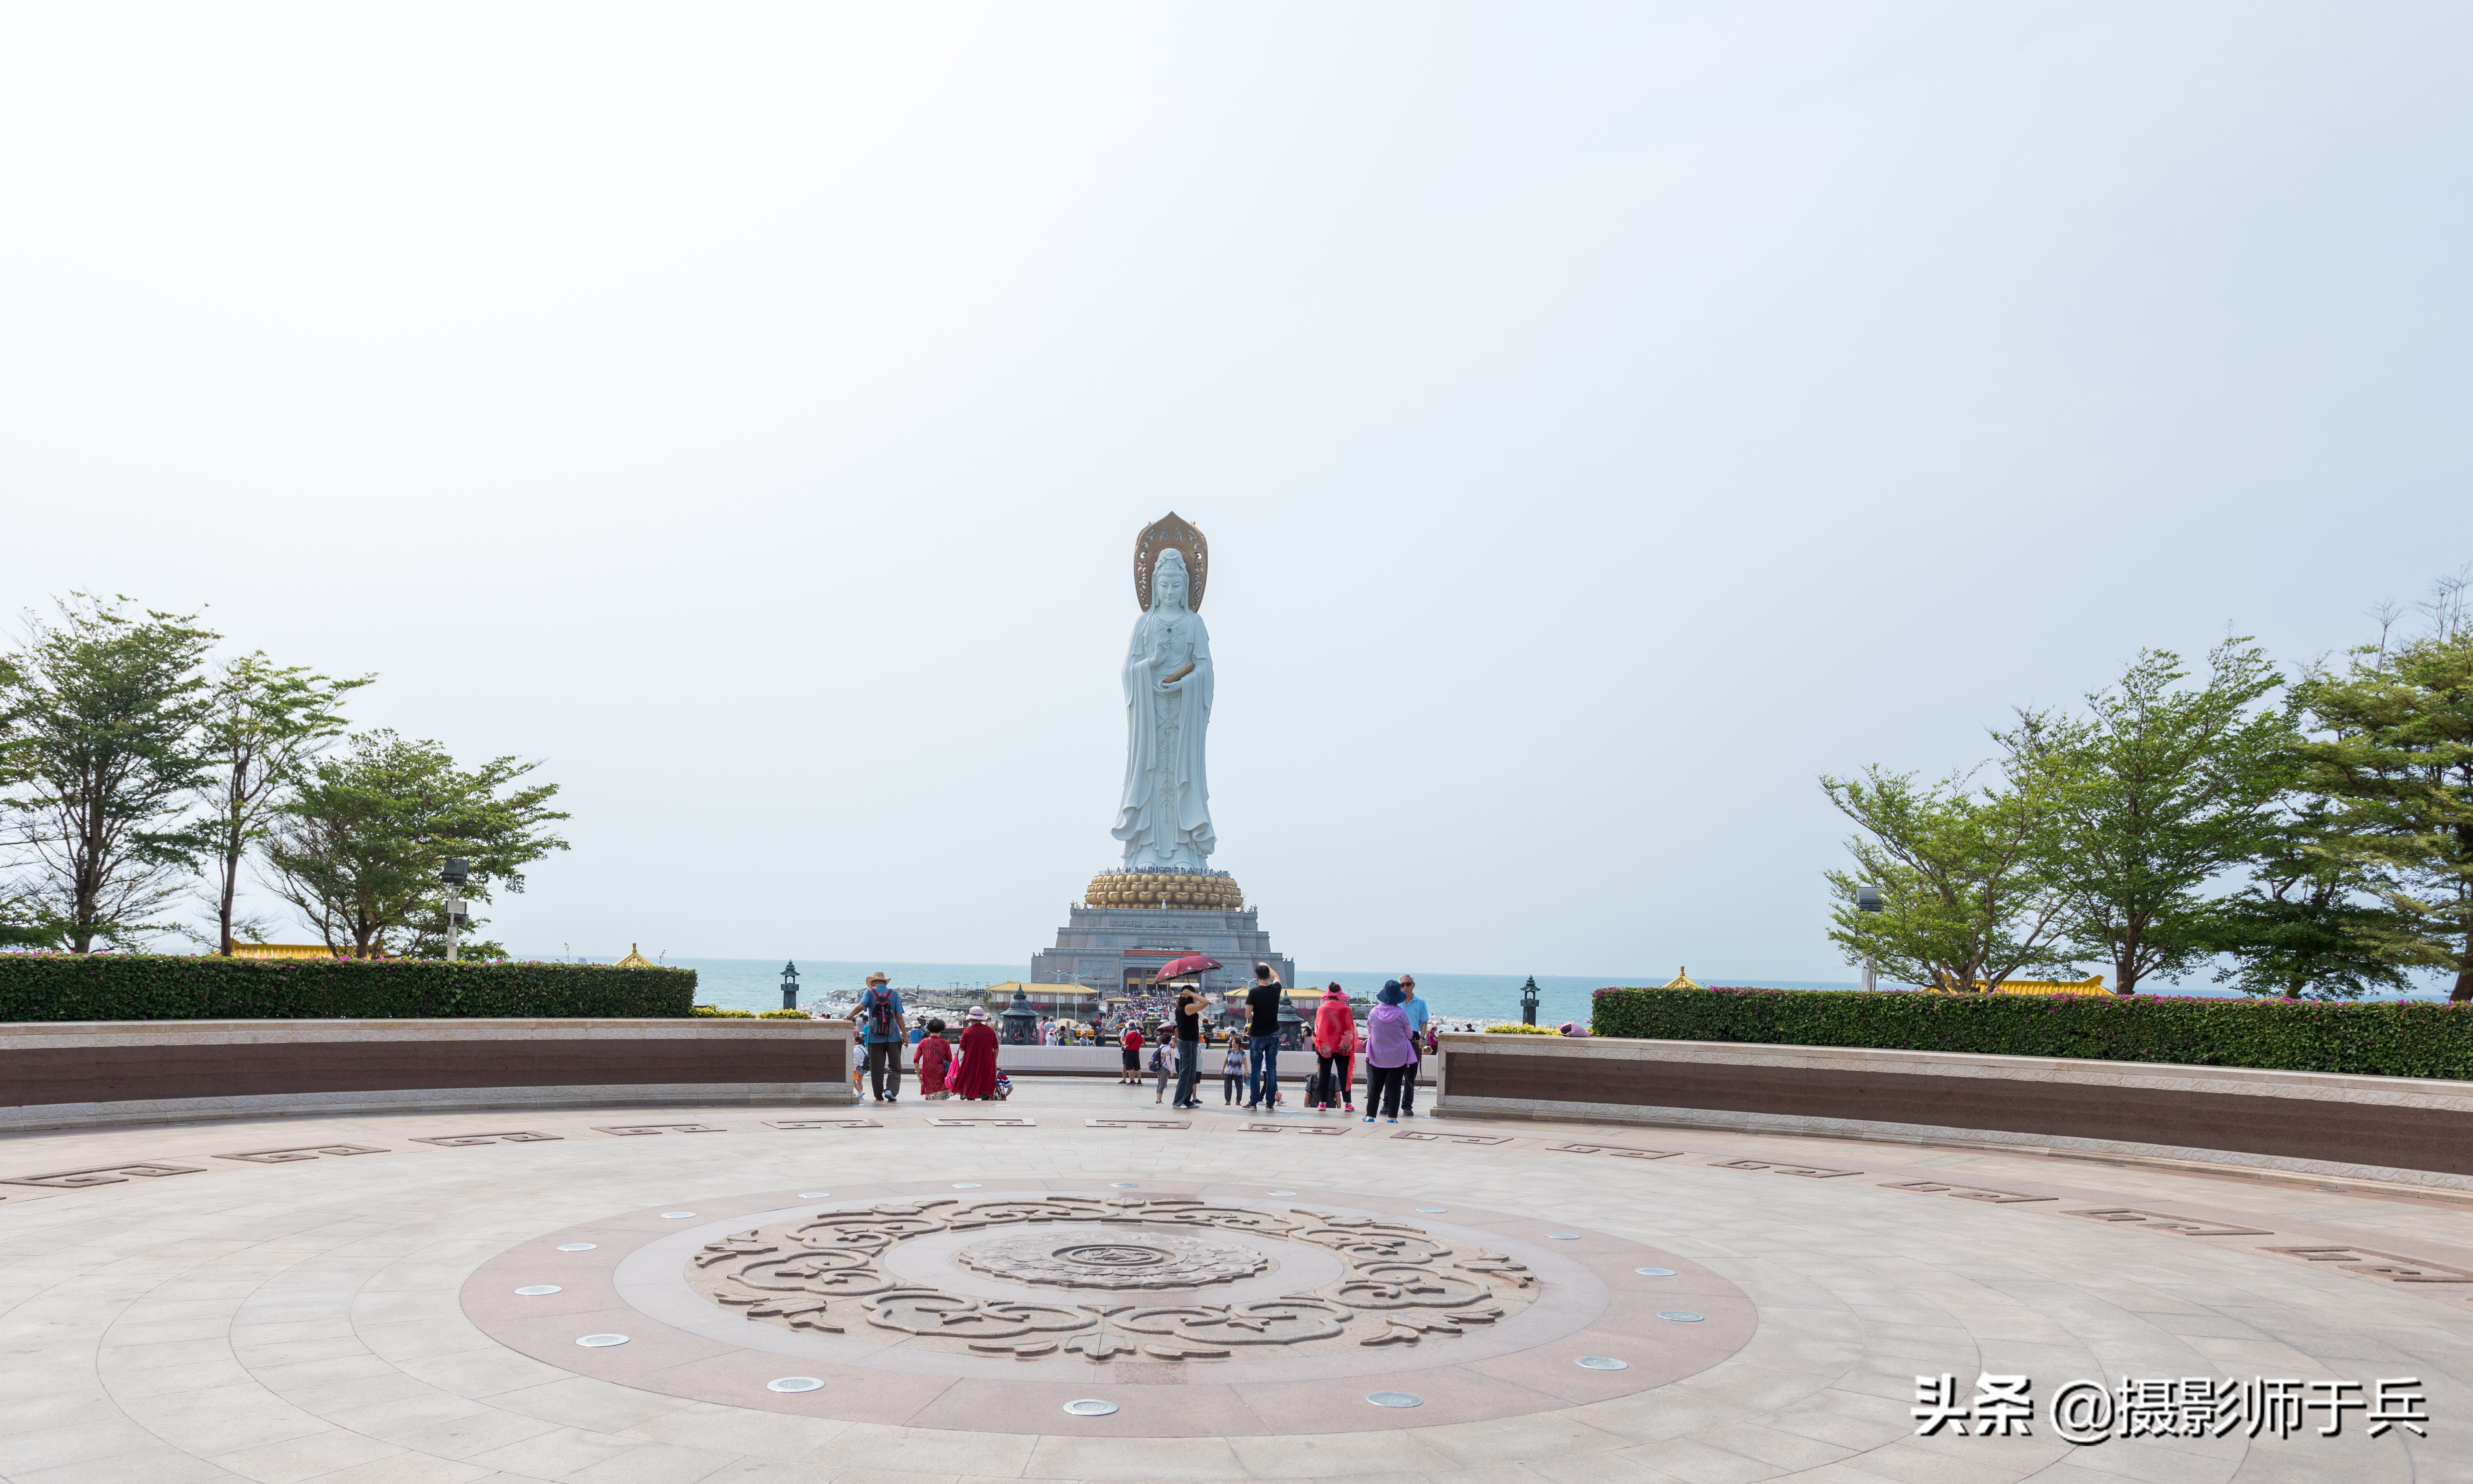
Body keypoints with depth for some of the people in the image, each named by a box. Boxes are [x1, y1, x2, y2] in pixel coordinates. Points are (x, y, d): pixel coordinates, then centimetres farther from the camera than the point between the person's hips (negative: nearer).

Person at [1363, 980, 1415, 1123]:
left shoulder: (1374, 1012, -7)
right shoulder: (1402, 1014, -12)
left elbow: (1369, 1031, 9)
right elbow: (1409, 1034, 1)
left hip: (1378, 1056, 2)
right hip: (1398, 1056, -2)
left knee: (1375, 1087, 12)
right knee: (1394, 1087, 4)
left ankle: (1370, 1116, 11)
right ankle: (1392, 1118, 3)